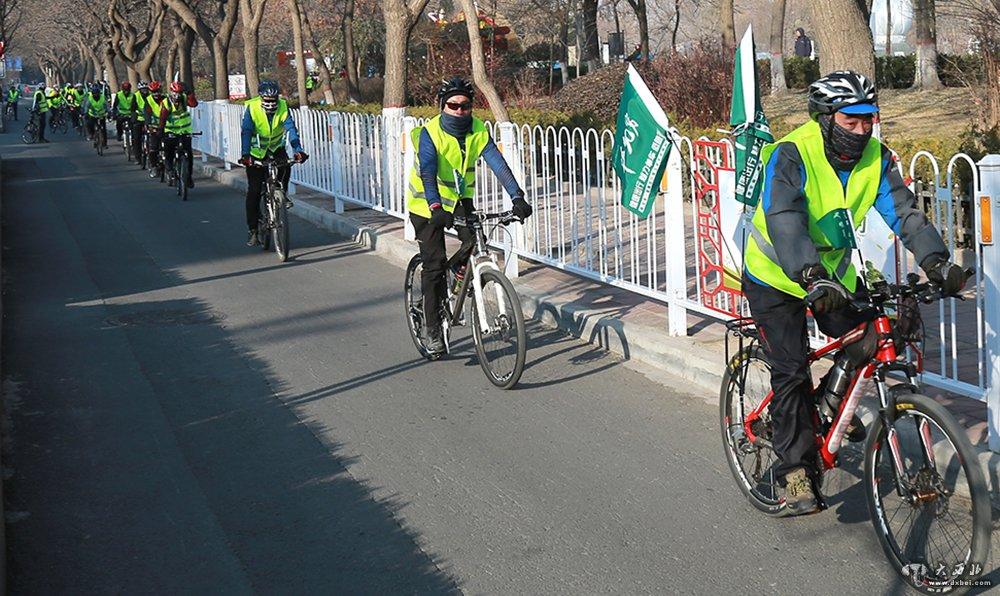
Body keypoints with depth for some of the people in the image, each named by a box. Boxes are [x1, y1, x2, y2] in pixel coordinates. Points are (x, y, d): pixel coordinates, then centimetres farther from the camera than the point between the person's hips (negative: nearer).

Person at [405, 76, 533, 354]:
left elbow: (498, 164, -21)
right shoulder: (430, 132, -22)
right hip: (427, 203, -3)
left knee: (476, 243, -21)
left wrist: (518, 197, -34)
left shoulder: (478, 131, -12)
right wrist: (436, 207, -51)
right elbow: (427, 172, -35)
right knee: (435, 264, -8)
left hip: (460, 198, 4)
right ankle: (431, 328, 3)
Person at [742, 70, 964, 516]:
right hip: (776, 276, -5)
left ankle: (836, 397, 22)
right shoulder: (791, 155, -27)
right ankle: (796, 470, 2)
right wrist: (812, 276, -54)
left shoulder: (874, 157, -10)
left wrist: (936, 261, -34)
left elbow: (903, 212, -17)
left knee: (873, 336, -8)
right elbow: (784, 221, -40)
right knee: (791, 372, -9)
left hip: (834, 271, 5)